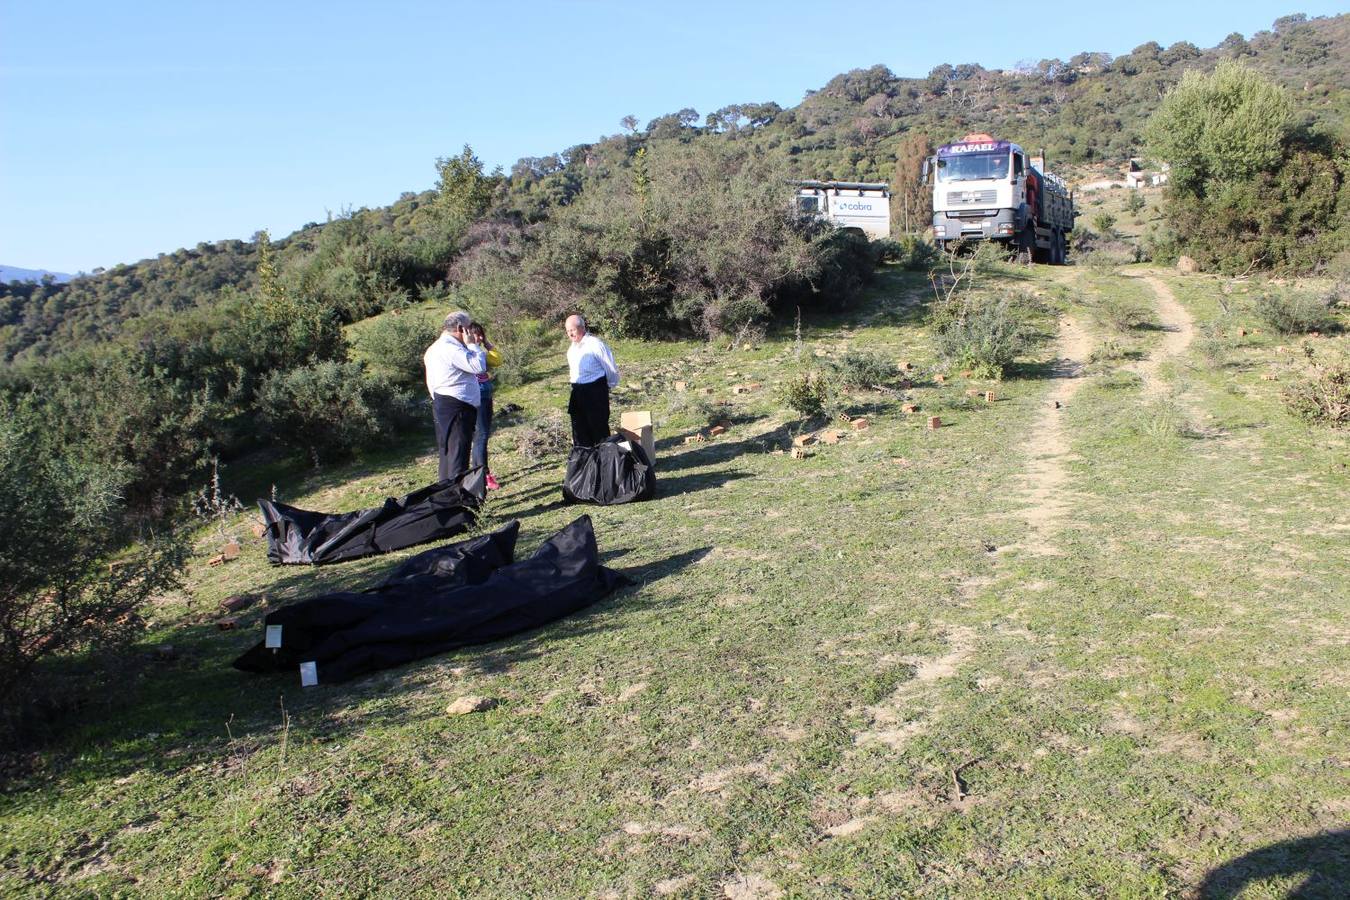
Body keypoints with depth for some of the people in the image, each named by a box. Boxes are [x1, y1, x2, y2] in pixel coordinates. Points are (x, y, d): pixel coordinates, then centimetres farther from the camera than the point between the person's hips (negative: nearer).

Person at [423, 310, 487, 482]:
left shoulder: (436, 347, 19)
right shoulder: (450, 348, -16)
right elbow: (479, 366, -19)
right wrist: (472, 344, -10)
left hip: (442, 404, 11)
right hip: (456, 407, -11)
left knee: (447, 454, 15)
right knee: (458, 456, -10)